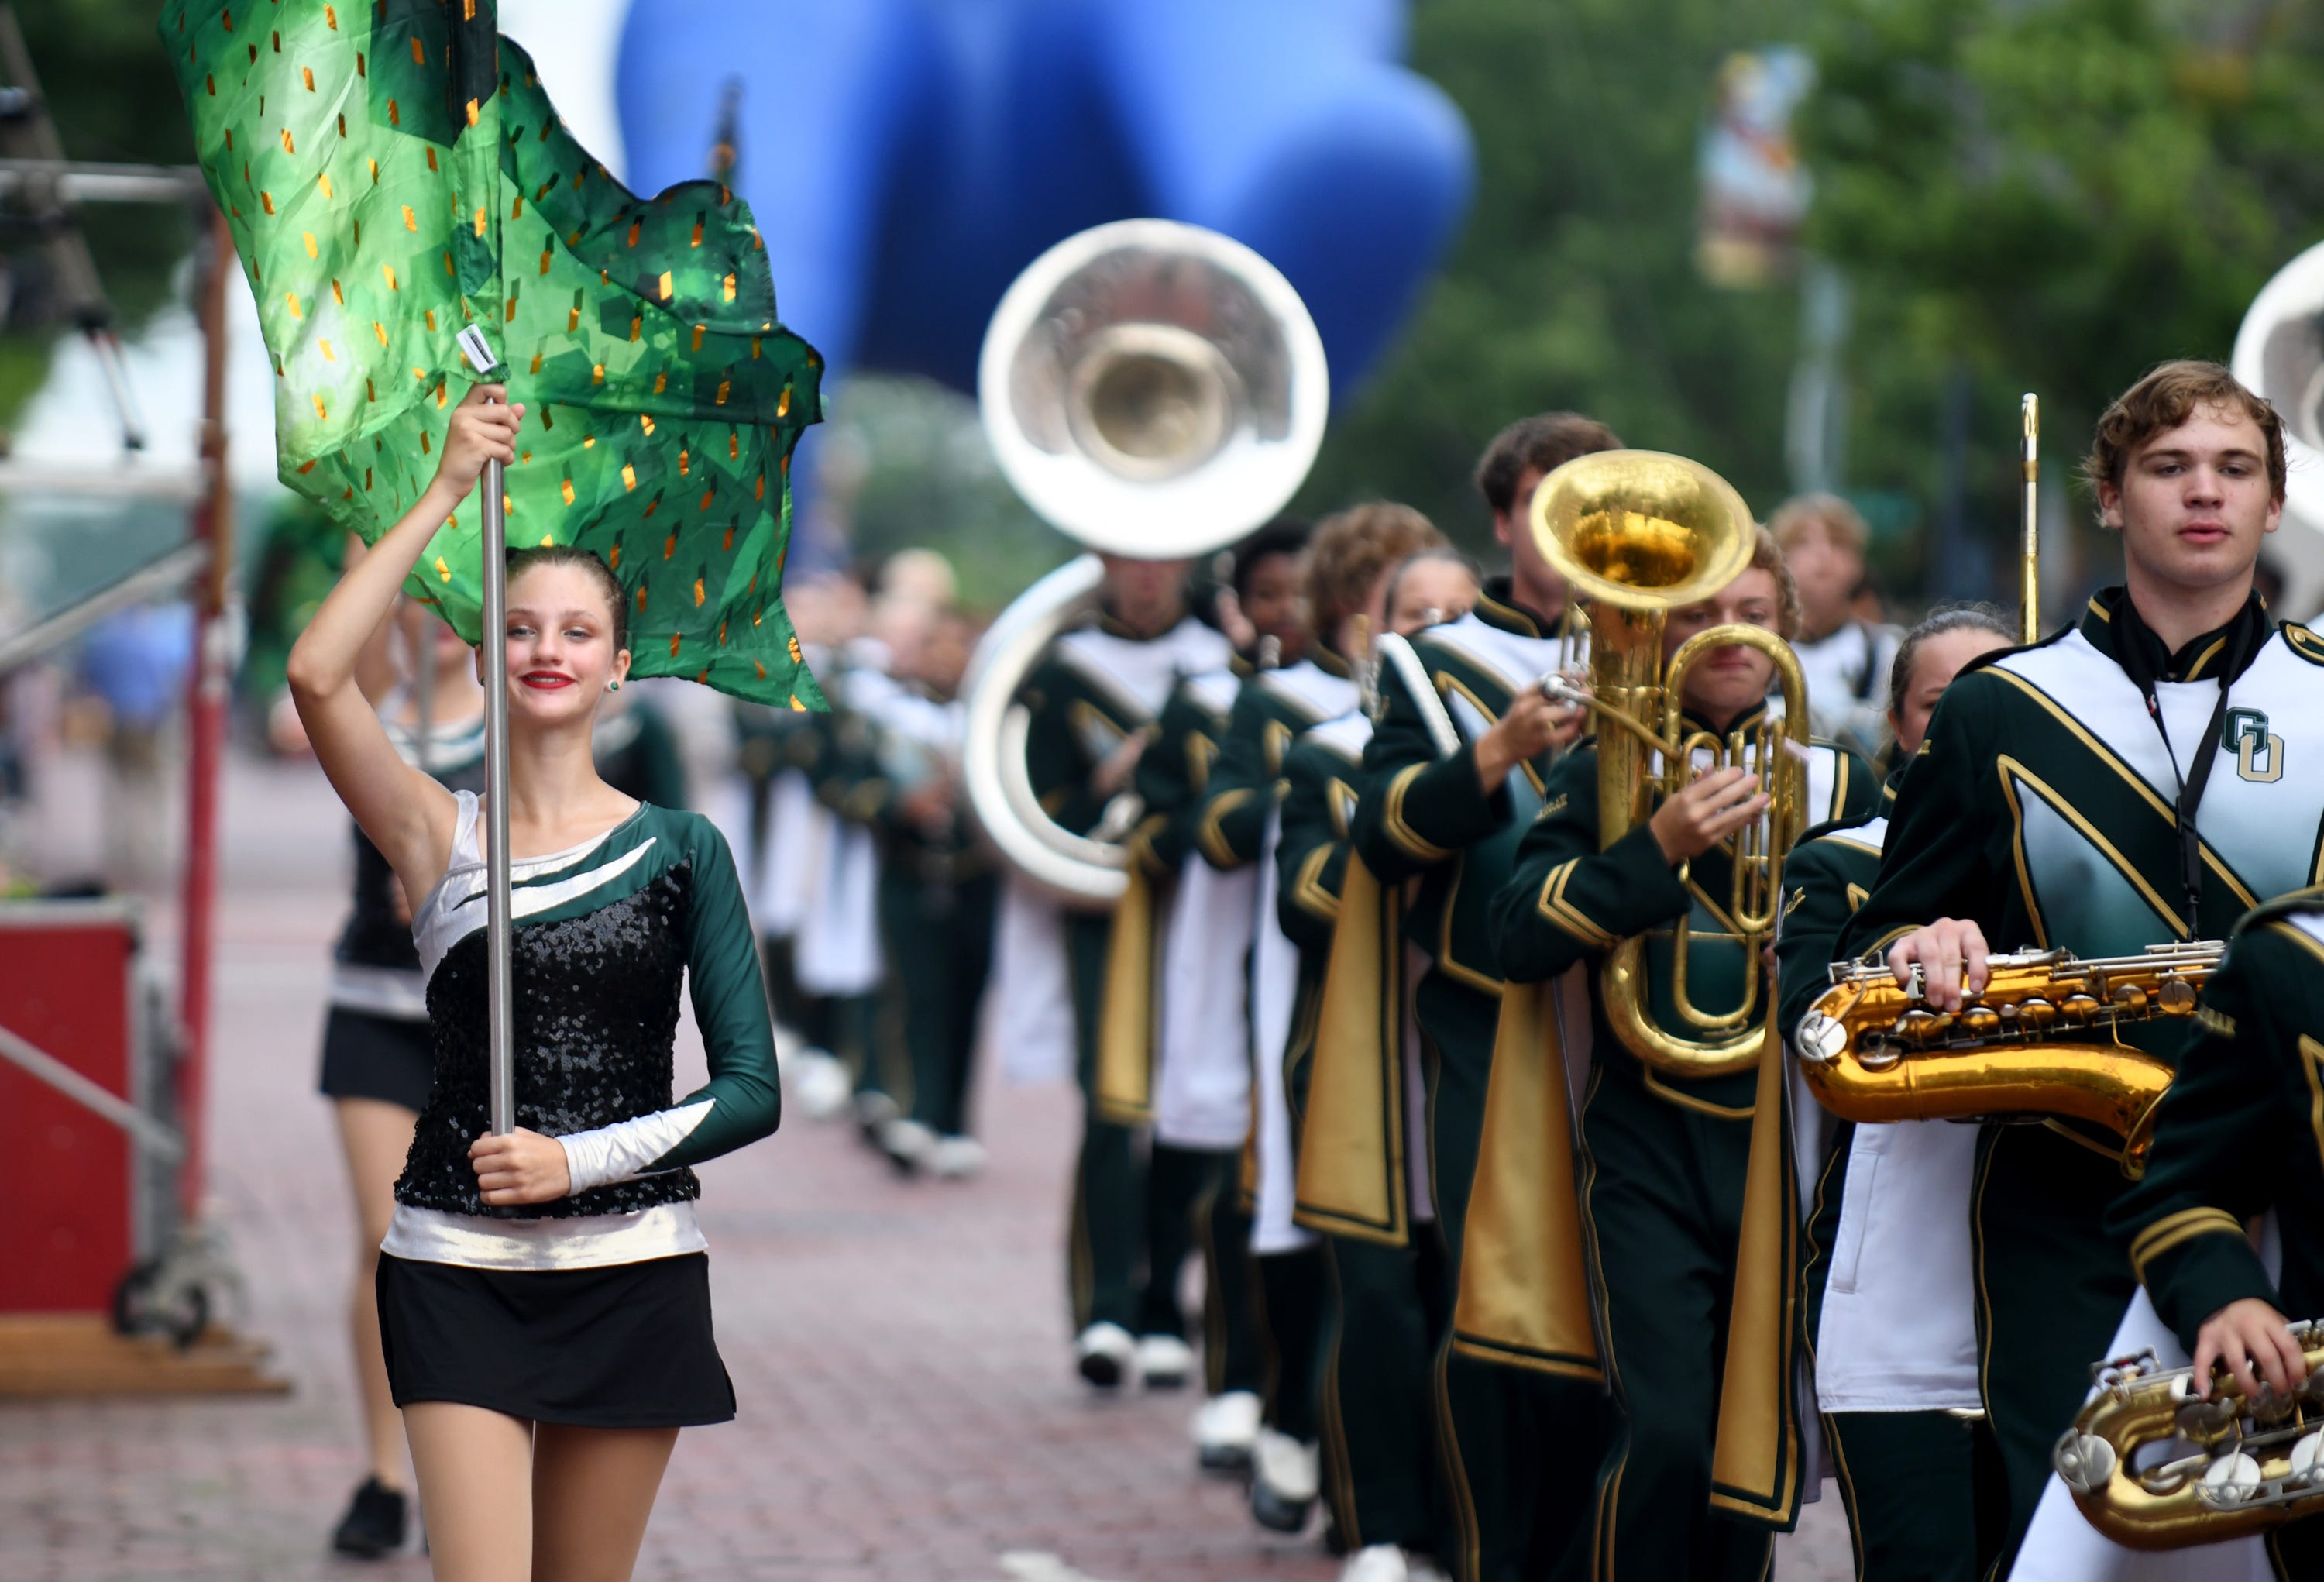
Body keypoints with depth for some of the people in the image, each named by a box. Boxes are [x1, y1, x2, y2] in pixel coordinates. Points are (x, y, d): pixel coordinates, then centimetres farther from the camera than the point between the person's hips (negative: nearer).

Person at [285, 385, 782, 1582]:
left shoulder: (678, 848, 6)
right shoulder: (440, 835, 3)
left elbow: (752, 1090, 2)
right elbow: (317, 675, -14)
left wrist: (580, 1158, -11)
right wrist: (448, 490, -11)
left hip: (630, 1275, 1)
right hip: (457, 1271, -1)